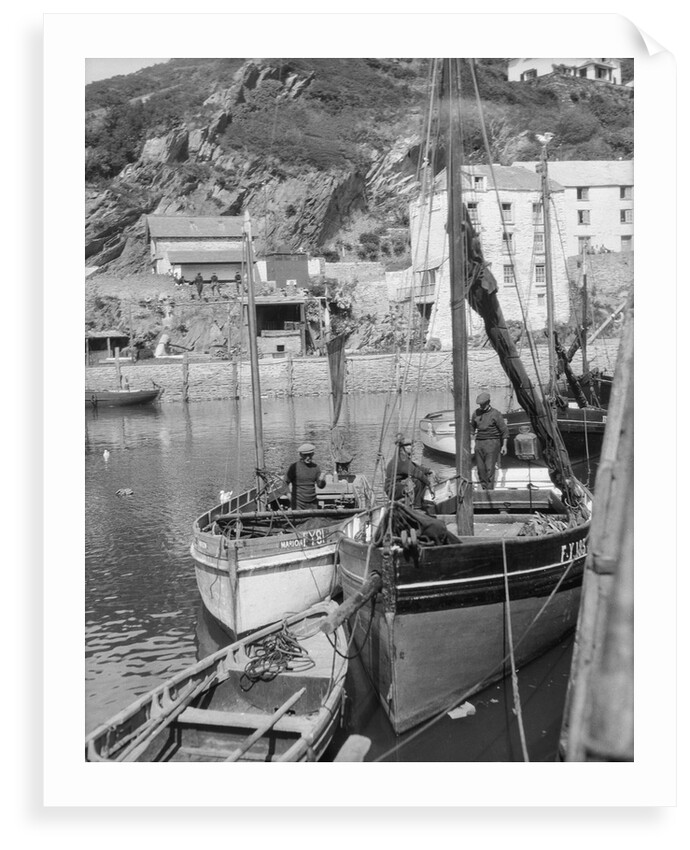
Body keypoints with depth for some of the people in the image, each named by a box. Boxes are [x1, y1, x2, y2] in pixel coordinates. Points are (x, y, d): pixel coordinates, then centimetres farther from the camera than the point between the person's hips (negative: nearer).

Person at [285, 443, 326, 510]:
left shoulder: (315, 466, 6)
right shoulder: (294, 467, -7)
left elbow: (320, 486, 9)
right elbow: (286, 482, -5)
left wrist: (322, 480, -11)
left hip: (312, 503, 5)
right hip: (298, 503, -4)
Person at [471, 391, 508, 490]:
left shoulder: (495, 414, -5)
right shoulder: (476, 413, 9)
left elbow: (504, 430, -3)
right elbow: (472, 427, 24)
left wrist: (504, 445, -7)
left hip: (492, 442, -5)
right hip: (479, 442, 5)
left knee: (490, 468, -11)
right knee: (480, 468, 3)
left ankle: (490, 490, -10)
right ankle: (484, 488, 11)